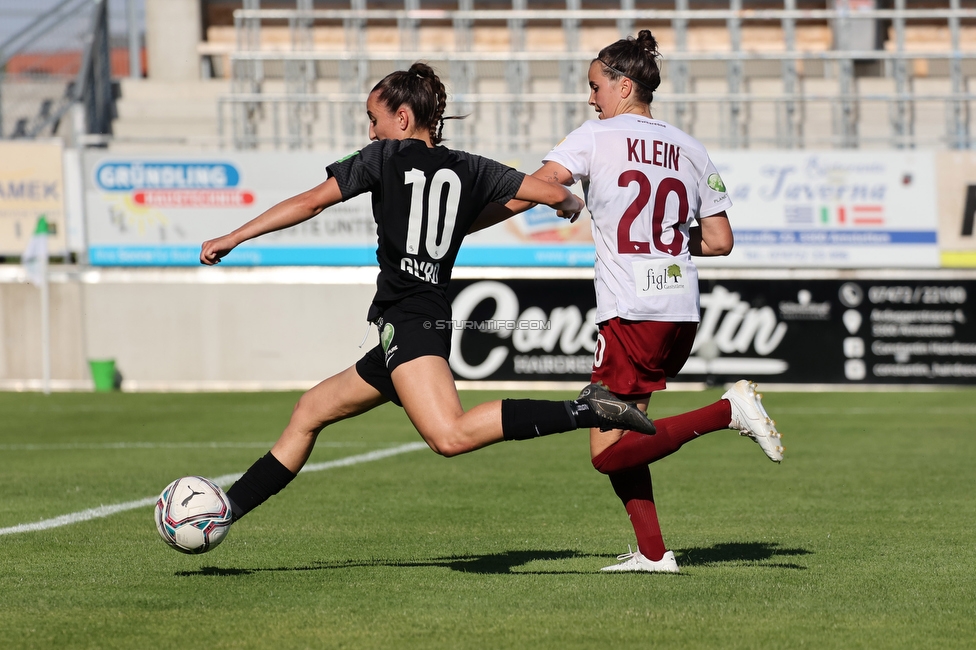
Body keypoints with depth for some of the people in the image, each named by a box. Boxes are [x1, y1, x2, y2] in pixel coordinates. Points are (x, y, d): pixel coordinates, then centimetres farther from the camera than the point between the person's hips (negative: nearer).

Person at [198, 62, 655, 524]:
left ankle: (586, 410, -35)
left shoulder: (385, 157, 4)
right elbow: (557, 195, 12)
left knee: (451, 436, -29)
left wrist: (233, 239, 10)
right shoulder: (469, 169, 16)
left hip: (407, 318, -9)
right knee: (309, 412, 17)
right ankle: (224, 512, 19)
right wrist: (571, 205, 37)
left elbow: (311, 202, 4)